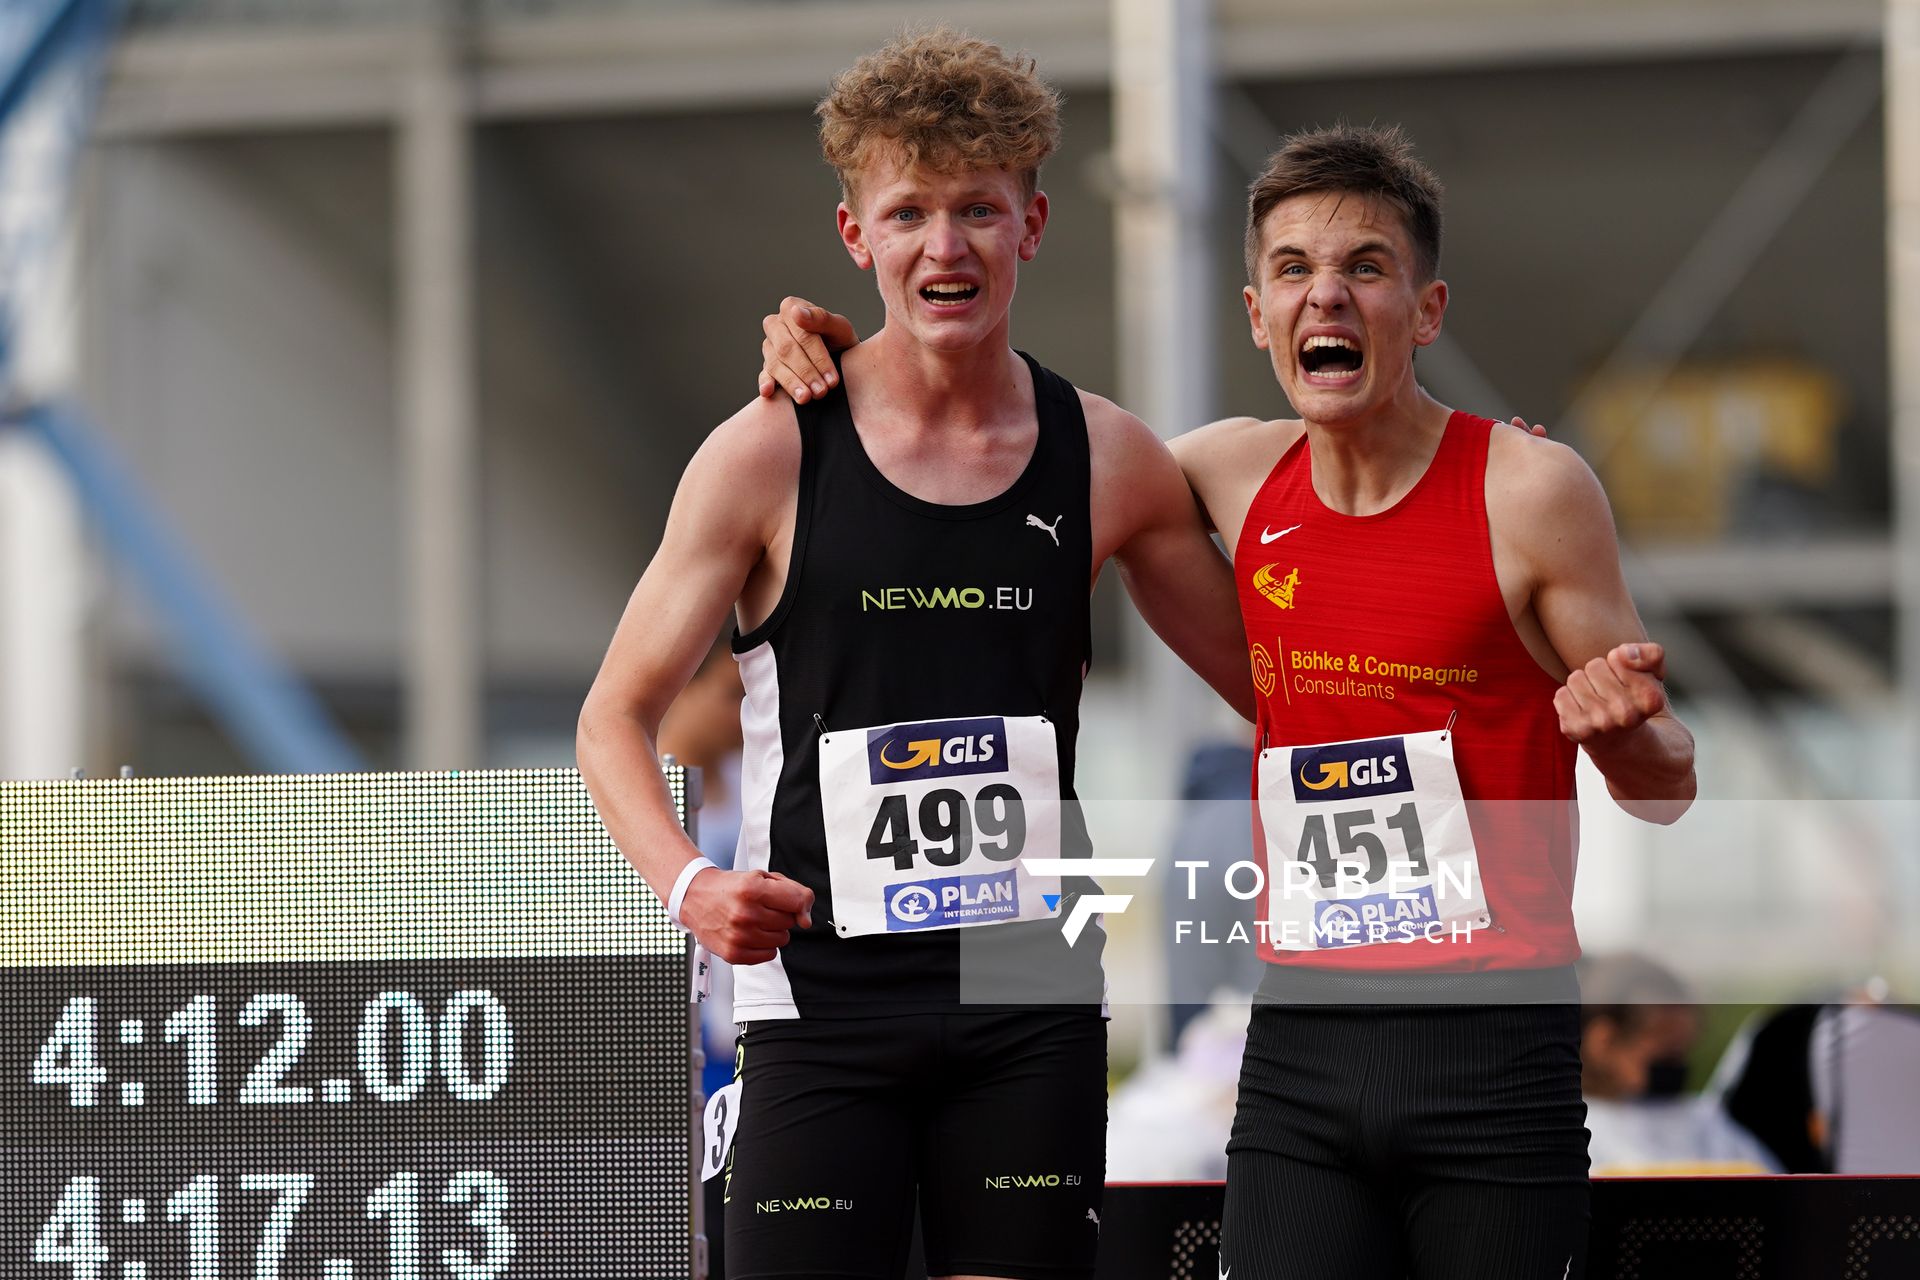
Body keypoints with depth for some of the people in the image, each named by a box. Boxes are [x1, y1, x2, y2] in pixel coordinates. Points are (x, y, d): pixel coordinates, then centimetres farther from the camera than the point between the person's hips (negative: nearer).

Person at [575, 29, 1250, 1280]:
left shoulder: (1105, 461, 5)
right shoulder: (771, 455, -3)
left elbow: (1273, 682, 16)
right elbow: (618, 715, 2)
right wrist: (688, 884, -15)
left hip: (1033, 1000, 3)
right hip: (826, 999, -2)